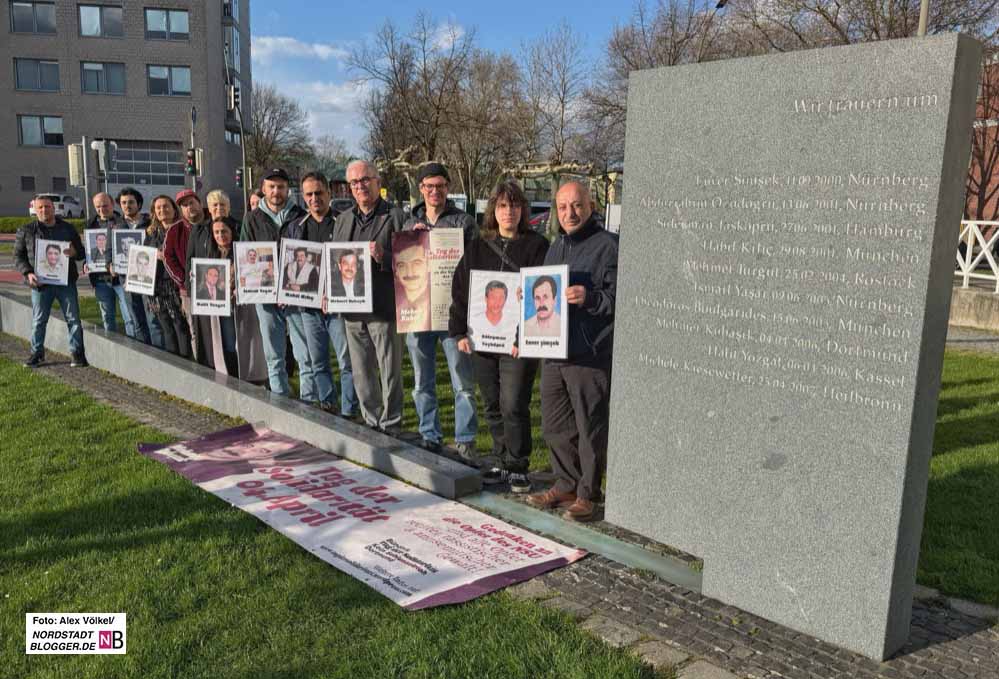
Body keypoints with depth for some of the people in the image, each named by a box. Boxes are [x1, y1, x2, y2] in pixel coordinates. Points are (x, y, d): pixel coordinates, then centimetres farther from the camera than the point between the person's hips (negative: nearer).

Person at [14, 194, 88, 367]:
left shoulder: (68, 229, 10)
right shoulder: (26, 231, 6)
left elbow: (82, 252, 14)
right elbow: (18, 256, 7)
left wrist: (74, 252, -11)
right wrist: (28, 273, -10)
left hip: (66, 282, 1)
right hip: (40, 283, 0)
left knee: (73, 319, 0)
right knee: (38, 320, 6)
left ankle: (78, 353, 8)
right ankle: (37, 353, 18)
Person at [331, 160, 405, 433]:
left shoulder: (395, 216, -2)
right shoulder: (343, 219, 16)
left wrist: (384, 257, -24)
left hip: (384, 309, -6)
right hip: (352, 309, 6)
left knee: (390, 372, 1)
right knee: (362, 374, 13)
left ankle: (390, 426, 12)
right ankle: (372, 424, 26)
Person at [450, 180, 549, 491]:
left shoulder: (536, 246, -2)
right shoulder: (477, 248, 11)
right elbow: (459, 291, 10)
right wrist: (459, 332, 1)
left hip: (518, 343, -5)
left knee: (513, 405, -5)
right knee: (492, 407, 12)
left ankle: (518, 467, 10)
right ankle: (502, 462, 25)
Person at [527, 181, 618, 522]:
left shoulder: (608, 245, -8)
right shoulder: (556, 247, 18)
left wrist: (590, 298, -29)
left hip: (591, 355, -8)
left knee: (590, 427, 2)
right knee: (555, 424, 15)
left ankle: (586, 494, 16)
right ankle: (565, 485, 30)